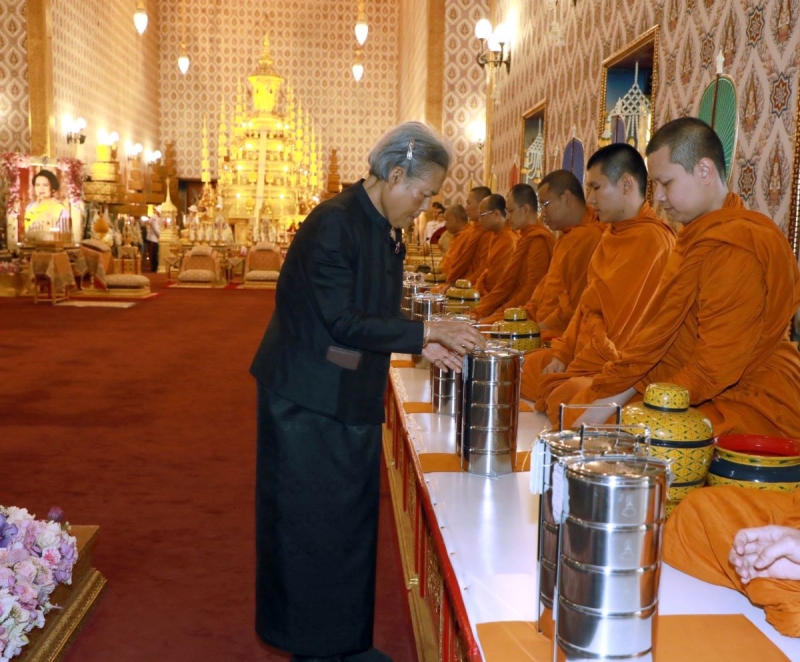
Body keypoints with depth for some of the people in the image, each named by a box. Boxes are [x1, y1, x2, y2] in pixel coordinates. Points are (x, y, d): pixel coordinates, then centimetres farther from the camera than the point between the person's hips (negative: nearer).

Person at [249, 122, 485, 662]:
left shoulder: (388, 231, 8)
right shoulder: (333, 223, -20)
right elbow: (340, 322, -24)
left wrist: (425, 345, 1)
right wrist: (427, 332, -20)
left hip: (353, 403, 9)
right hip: (308, 403, -8)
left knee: (352, 521, 15)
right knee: (309, 522, 6)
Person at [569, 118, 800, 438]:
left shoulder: (735, 248, -18)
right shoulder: (699, 237, 15)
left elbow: (715, 368, -21)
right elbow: (660, 331, 11)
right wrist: (606, 390, 2)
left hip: (752, 410, -9)